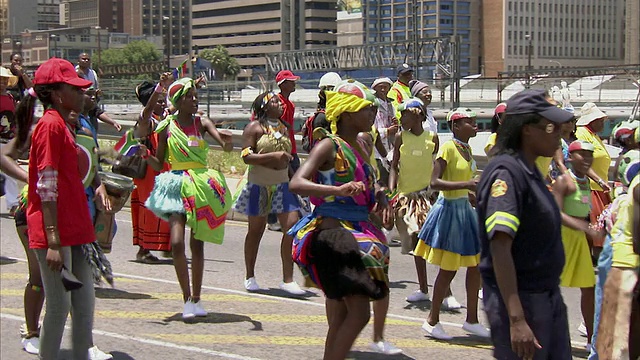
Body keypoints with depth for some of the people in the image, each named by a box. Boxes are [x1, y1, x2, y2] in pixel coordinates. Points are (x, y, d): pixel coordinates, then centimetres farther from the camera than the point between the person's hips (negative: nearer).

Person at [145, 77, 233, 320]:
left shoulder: (201, 123, 1)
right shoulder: (167, 127, 0)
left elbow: (222, 141, -18)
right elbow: (158, 165, 6)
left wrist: (226, 144, -41)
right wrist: (146, 155, -14)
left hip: (203, 187, 1)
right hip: (177, 186, -1)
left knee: (197, 244, 8)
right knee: (177, 243, -15)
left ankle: (196, 298, 19)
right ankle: (187, 300, -5)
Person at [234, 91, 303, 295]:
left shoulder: (283, 128, 12)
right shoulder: (254, 127, -6)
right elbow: (246, 156, -16)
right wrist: (273, 156, -23)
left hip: (282, 184, 5)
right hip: (259, 185, -5)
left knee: (292, 226, -9)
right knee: (256, 230, 7)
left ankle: (288, 279, -3)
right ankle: (250, 277, 23)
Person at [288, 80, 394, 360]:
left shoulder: (359, 148, 15)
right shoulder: (330, 146, -10)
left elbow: (368, 187, 29)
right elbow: (296, 184, -23)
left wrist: (380, 198, 5)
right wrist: (338, 190, -37)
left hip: (357, 232, 9)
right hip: (333, 233, -9)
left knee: (340, 319, 12)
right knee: (359, 312, -15)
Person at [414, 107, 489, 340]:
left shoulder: (467, 149, 11)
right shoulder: (448, 148, -15)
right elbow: (435, 182, -23)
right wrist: (466, 185, -31)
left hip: (464, 208, 8)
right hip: (450, 208, -8)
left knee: (476, 265, 9)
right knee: (449, 269, -2)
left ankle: (471, 320, 19)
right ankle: (432, 321, 9)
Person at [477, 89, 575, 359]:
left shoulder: (530, 170, 12)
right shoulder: (507, 172, -18)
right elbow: (499, 247, -26)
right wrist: (516, 320, -32)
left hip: (549, 297, 9)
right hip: (518, 299, -9)